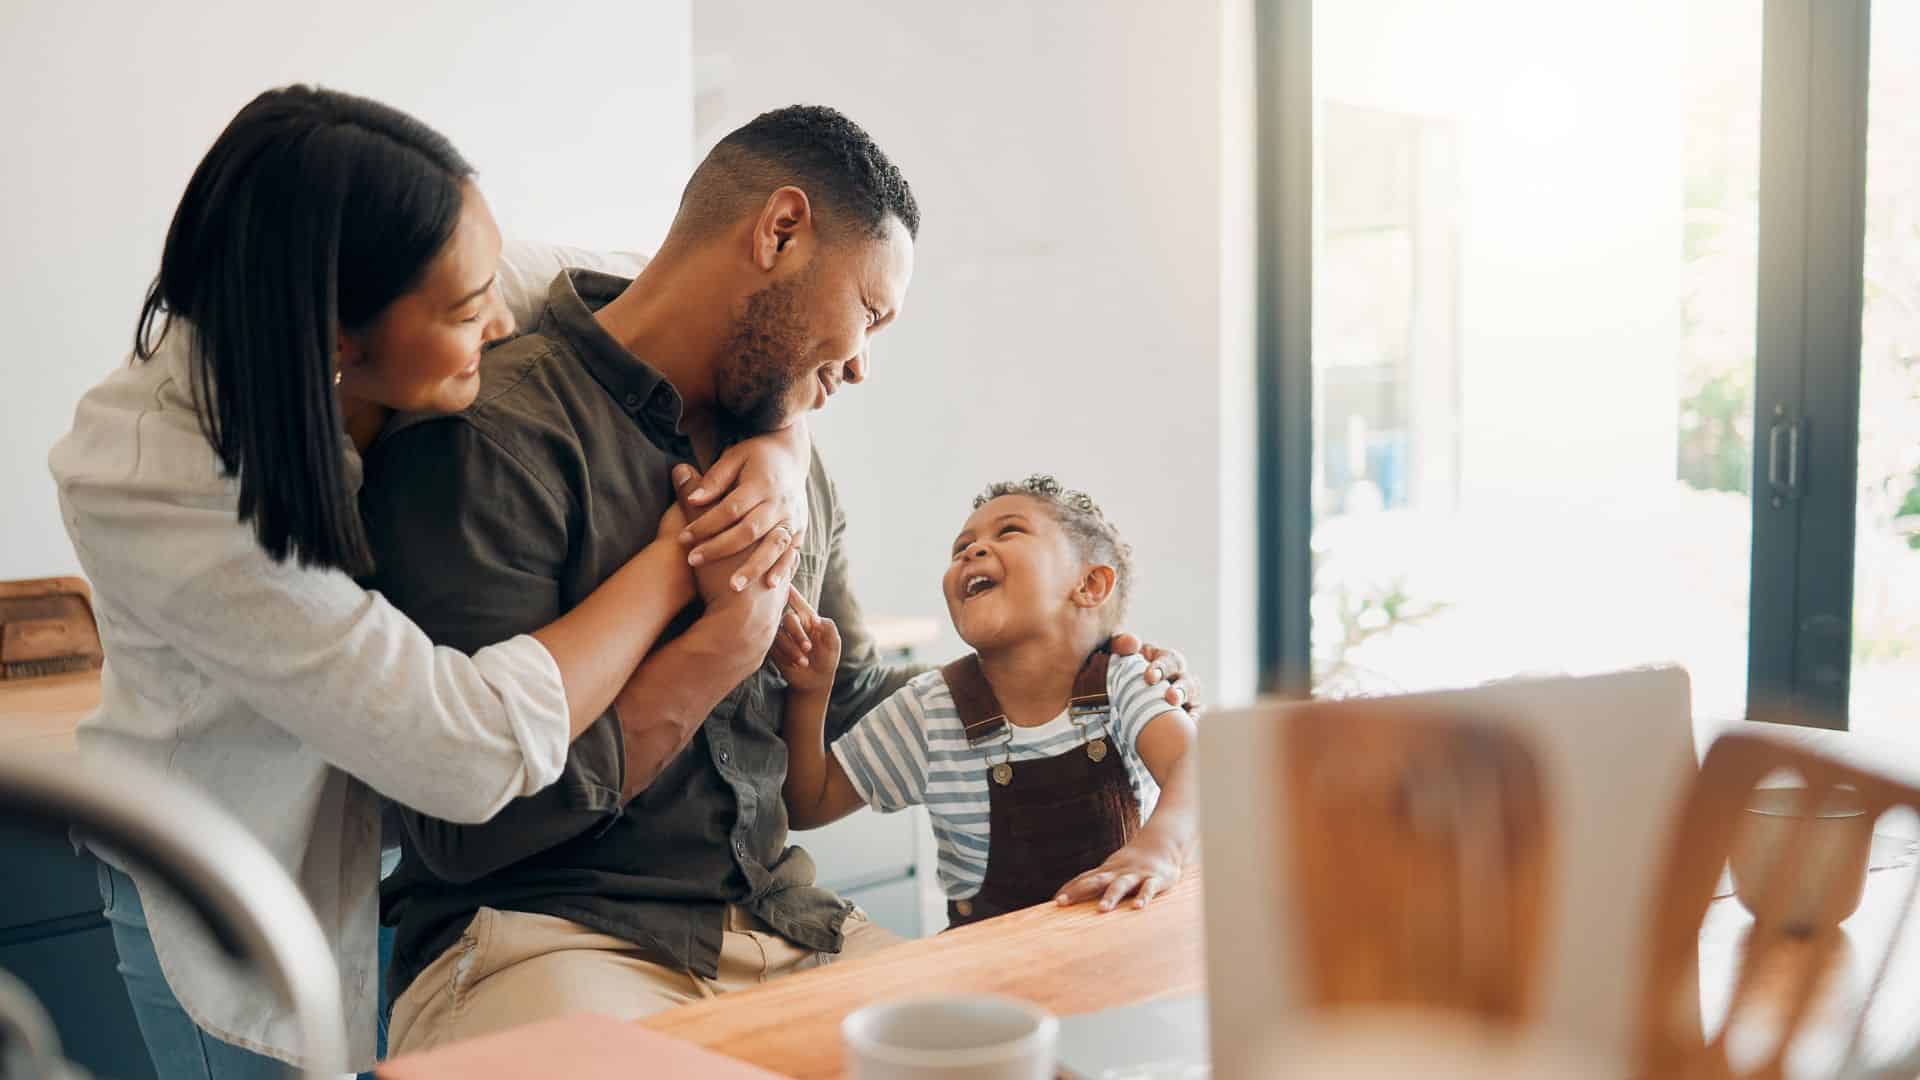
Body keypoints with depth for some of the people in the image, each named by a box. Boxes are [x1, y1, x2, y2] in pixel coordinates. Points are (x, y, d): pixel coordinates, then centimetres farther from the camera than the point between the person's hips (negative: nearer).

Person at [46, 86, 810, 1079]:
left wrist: (776, 453, -26)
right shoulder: (148, 492, -34)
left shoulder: (438, 294, -21)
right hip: (242, 907, -4)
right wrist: (677, 561, -28)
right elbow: (480, 750, -37)